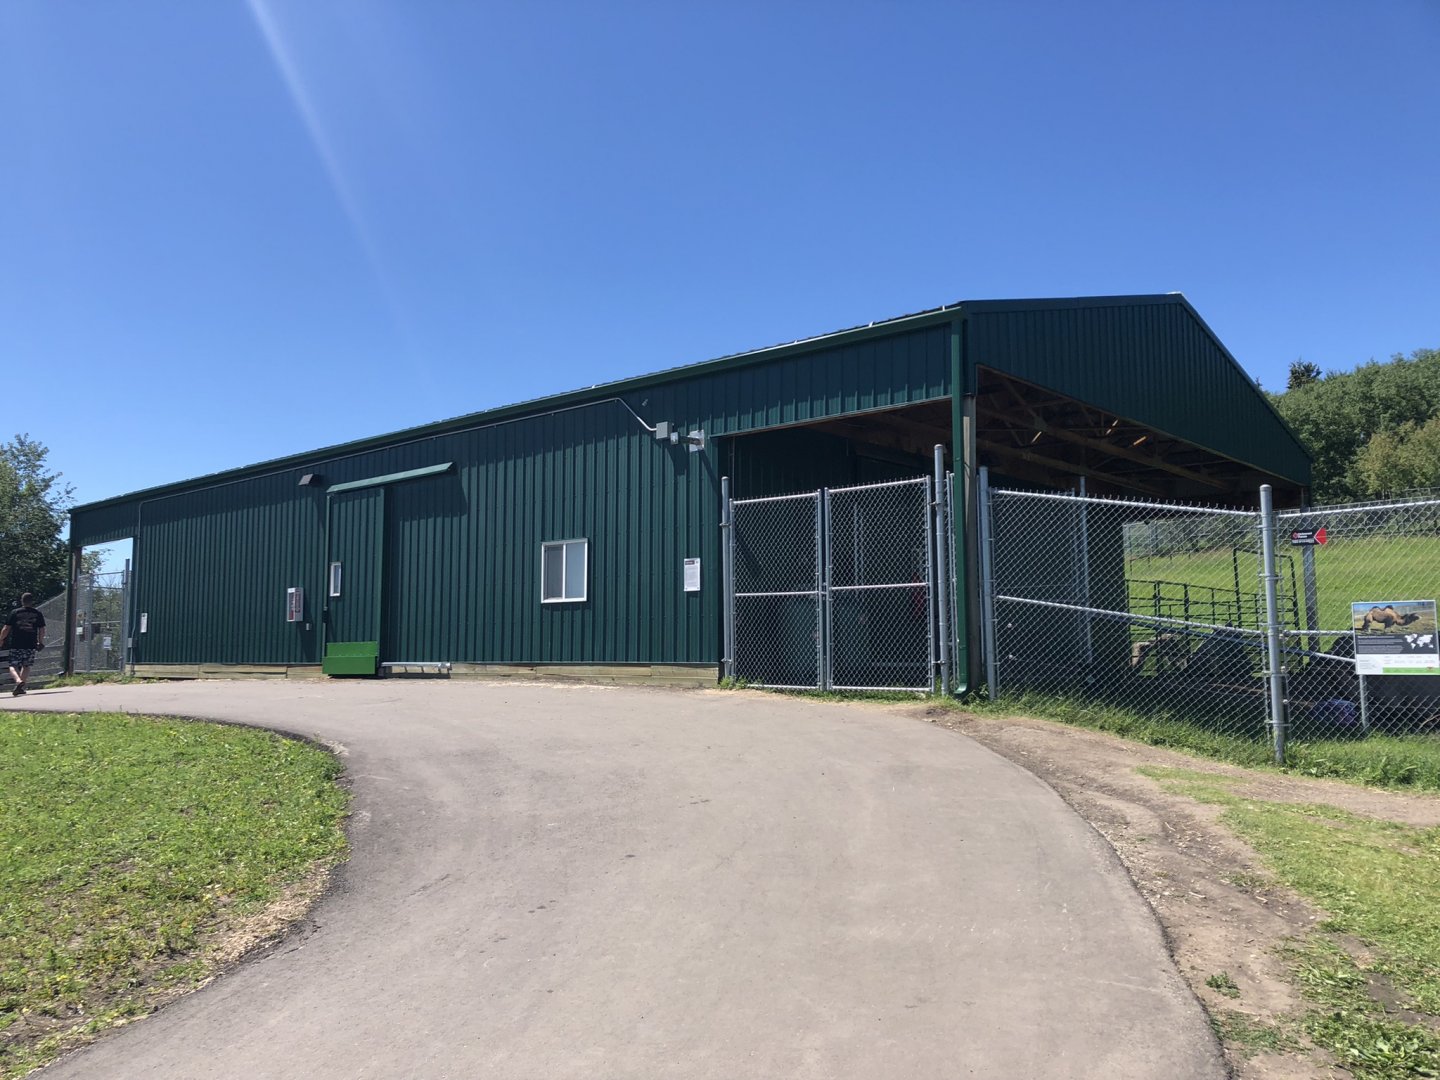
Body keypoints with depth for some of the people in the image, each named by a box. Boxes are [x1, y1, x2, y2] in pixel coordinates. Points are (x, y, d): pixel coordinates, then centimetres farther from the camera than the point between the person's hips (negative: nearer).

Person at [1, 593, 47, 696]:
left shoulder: (15, 613, 3)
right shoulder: (38, 614, 6)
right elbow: (42, 630, 8)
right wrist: (41, 643, 22)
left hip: (16, 645, -2)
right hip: (31, 645, 2)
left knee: (13, 666, 3)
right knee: (26, 666, 16)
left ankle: (18, 680, -24)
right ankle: (21, 687, 13)